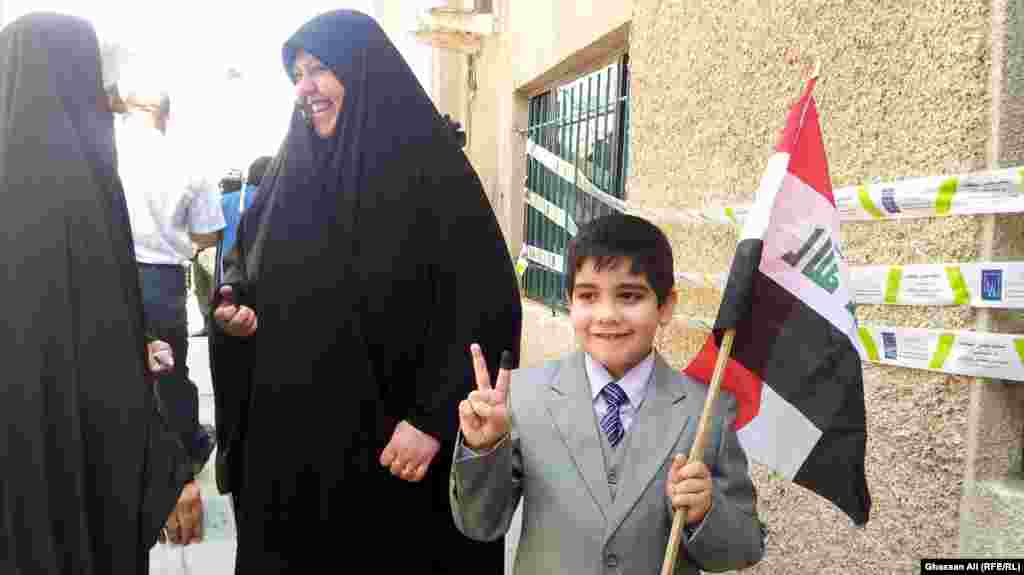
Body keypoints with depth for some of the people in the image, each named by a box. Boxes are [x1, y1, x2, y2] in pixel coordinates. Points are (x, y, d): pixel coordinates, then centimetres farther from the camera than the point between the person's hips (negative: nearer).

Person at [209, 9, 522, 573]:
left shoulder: (432, 172, -10)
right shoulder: (290, 171, 7)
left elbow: (488, 304, -16)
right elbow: (242, 263, 20)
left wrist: (432, 419, -21)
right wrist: (232, 306, -3)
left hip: (384, 439, -5)